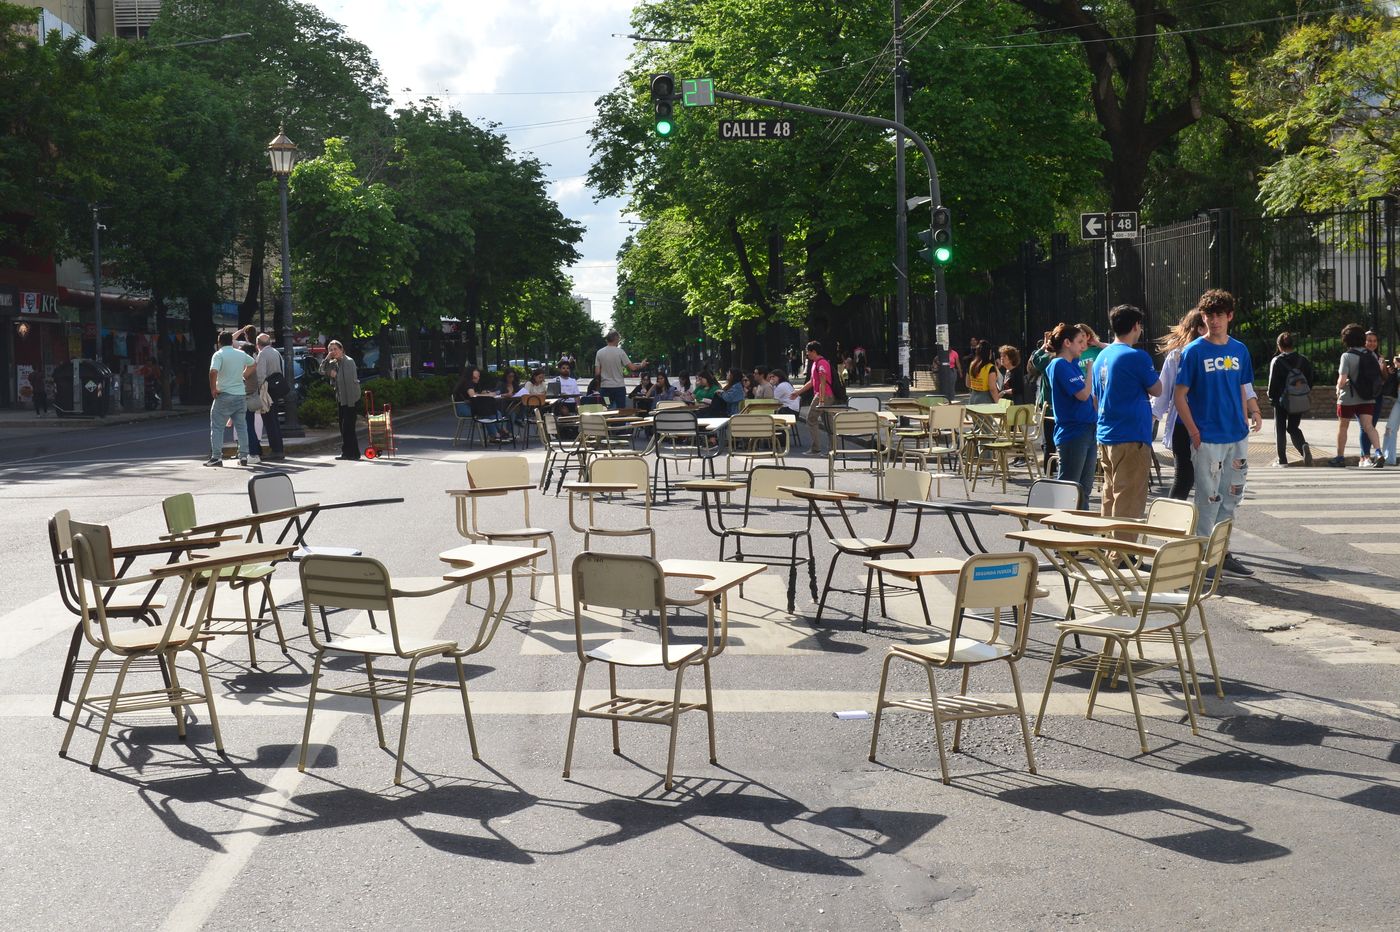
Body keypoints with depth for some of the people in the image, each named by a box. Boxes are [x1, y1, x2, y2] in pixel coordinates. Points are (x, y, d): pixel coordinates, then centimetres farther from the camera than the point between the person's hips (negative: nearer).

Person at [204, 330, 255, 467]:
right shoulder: (241, 354, 9)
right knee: (241, 426, 11)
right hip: (240, 394, 5)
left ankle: (216, 457, -4)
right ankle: (243, 456, 10)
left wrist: (213, 389, -13)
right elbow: (253, 365, 26)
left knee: (217, 427, 1)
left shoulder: (219, 354, -10)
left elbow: (213, 372, -24)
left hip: (224, 395, -5)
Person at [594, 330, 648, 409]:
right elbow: (632, 368, -9)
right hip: (619, 386, -3)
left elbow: (597, 373, -2)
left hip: (605, 387, 3)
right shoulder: (620, 352, -8)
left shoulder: (599, 353, 0)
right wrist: (641, 365, 11)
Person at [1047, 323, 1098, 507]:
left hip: (1087, 430, 9)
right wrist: (1091, 368, -10)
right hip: (1072, 434, -9)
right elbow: (1083, 394, -19)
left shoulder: (1074, 364, 14)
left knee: (1084, 488, 14)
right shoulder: (1059, 365, -12)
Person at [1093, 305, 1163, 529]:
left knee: (1110, 498, 14)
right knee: (1129, 504, -4)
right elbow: (1156, 390, -3)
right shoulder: (1136, 357, -13)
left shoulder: (1101, 357, 12)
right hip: (1131, 439, -8)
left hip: (1105, 437, 8)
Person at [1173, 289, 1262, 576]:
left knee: (1231, 498, 12)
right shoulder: (1194, 351, -6)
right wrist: (1194, 432, -13)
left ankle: (1221, 553, 23)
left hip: (1238, 436, 5)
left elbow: (1242, 389, 18)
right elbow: (1180, 395, -6)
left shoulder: (1240, 350, 9)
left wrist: (1253, 413, -1)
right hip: (1208, 438, -5)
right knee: (1209, 499, -1)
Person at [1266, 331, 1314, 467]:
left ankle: (1282, 460, 6)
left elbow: (1273, 382, -9)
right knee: (1293, 428, 17)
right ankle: (1304, 446, -12)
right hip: (1301, 400, 4)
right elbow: (1310, 380, 5)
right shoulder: (1304, 360, 2)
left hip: (1283, 401, -4)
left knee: (1280, 430, 9)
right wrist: (1307, 395, 15)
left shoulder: (1277, 361, -10)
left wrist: (1271, 398, 4)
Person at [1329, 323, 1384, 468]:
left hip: (1348, 398, -4)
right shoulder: (1372, 355, 2)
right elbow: (1379, 376, 7)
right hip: (1367, 398, 4)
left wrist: (1338, 388, 1)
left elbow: (1342, 379, -20)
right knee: (1368, 426, -4)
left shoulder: (1347, 356, -14)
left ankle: (1340, 457, 22)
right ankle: (1378, 452, -25)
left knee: (1342, 427, 13)